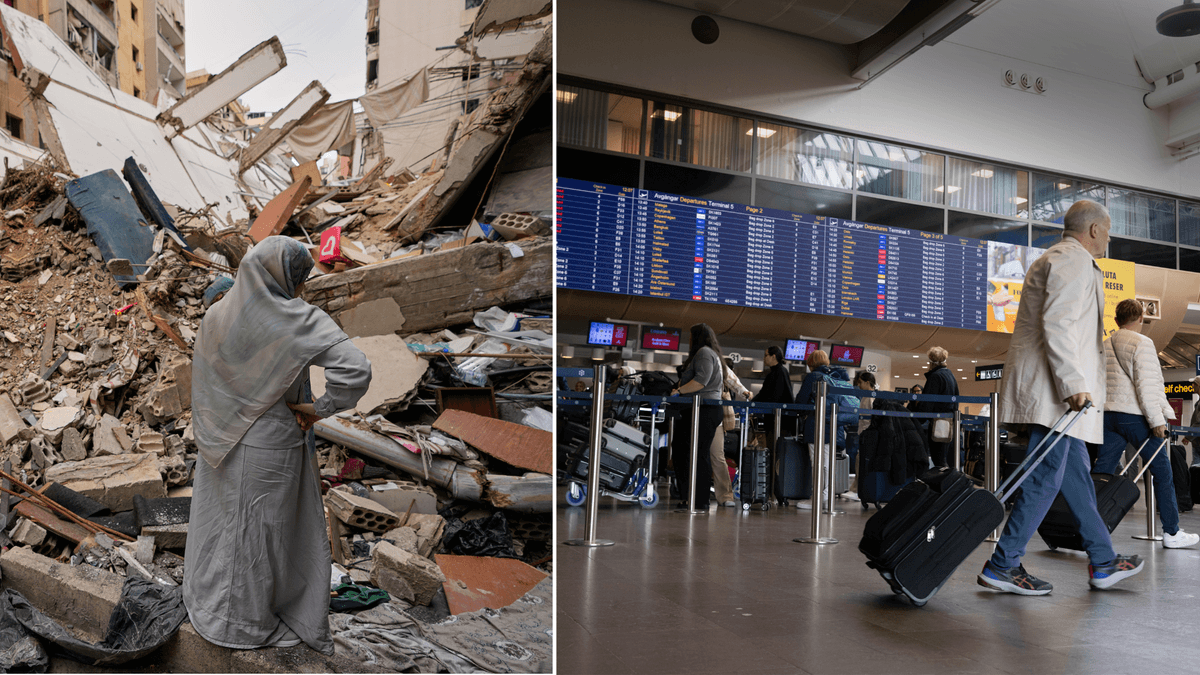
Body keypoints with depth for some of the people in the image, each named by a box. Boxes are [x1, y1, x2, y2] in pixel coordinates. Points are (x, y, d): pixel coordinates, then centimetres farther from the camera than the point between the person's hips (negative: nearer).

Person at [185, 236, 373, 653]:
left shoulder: (215, 317, -6)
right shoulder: (301, 322, -24)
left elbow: (203, 385, 5)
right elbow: (356, 370, -35)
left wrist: (211, 438, 18)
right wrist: (319, 409, -19)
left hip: (222, 443, 6)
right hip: (270, 449, -6)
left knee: (220, 521, 26)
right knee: (263, 532, 14)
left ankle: (206, 602, 48)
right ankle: (246, 622, 33)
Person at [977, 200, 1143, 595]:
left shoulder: (1056, 259, 27)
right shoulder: (1073, 259, -7)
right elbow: (1057, 324, -20)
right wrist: (1074, 383, -24)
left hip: (1056, 390, 11)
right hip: (1051, 389, -11)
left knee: (1077, 474, 14)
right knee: (1047, 477, -10)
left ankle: (1103, 563, 24)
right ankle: (1002, 566, -8)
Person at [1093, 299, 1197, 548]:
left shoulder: (1104, 346, 14)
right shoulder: (1142, 343, -5)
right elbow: (1146, 385, -12)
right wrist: (1157, 420, -11)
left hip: (1109, 414, 6)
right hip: (1135, 415, -6)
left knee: (1101, 472, 3)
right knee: (1163, 473, 6)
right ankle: (1172, 533, 11)